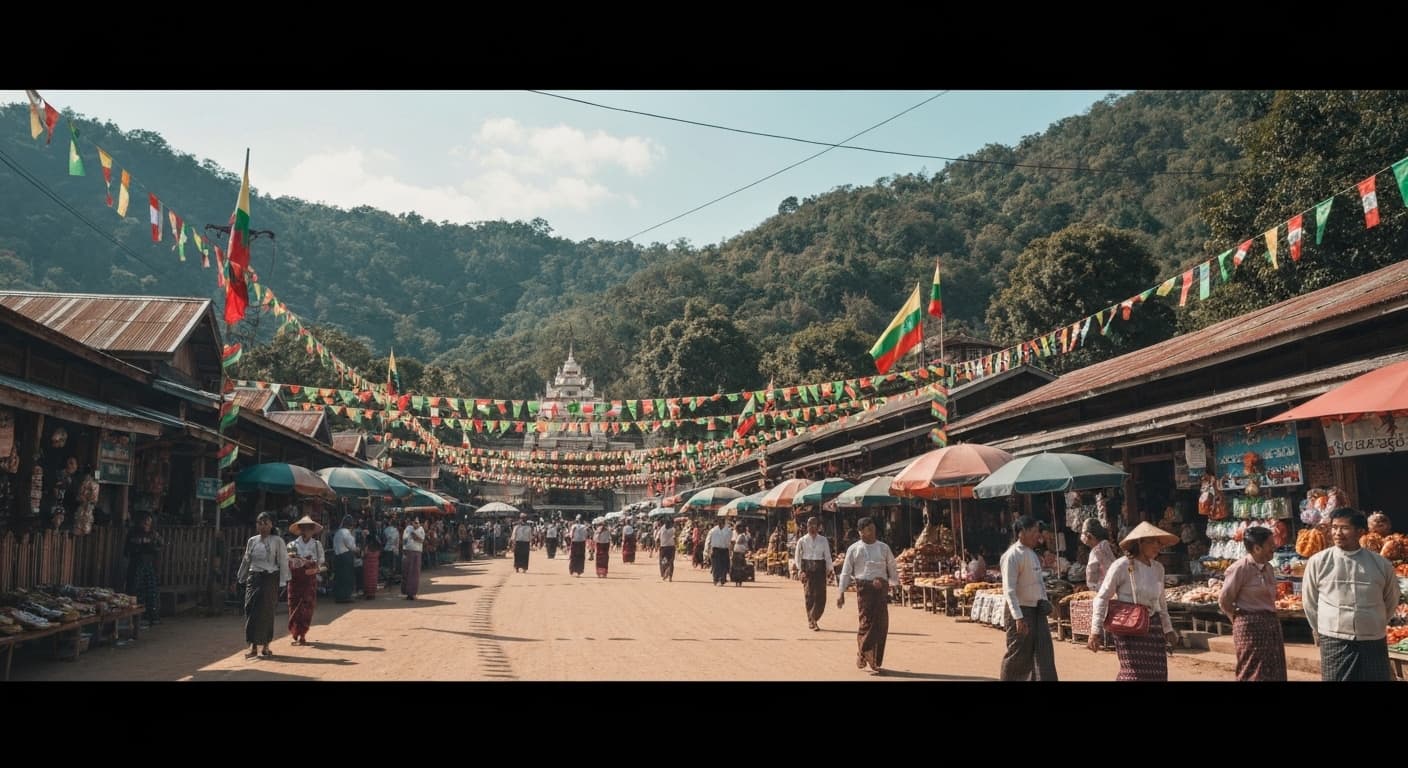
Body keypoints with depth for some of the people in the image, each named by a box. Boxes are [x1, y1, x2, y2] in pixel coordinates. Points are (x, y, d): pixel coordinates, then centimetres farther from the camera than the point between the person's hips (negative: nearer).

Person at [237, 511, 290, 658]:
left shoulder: (277, 542, -3)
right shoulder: (252, 541, 10)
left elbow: (283, 562, -4)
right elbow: (246, 561, 18)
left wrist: (282, 583, -9)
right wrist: (241, 579, 17)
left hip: (270, 579, -3)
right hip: (253, 578, 3)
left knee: (266, 612, -1)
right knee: (251, 610, -4)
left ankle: (265, 645, 11)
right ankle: (253, 647, 0)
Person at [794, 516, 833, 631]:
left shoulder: (824, 540, 3)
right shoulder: (802, 541, 1)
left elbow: (828, 556, 7)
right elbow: (797, 557, 7)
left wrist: (828, 569, 1)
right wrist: (800, 570, -1)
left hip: (820, 569, 1)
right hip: (807, 570, -1)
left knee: (821, 596, -1)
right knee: (809, 595, -3)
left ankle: (814, 619, 18)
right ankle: (811, 621, 5)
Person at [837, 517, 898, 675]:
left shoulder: (883, 548, 12)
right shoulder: (854, 549, 4)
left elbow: (893, 568, 19)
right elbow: (846, 572, 4)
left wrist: (894, 584, 8)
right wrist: (841, 593, 0)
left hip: (881, 589, 3)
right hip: (864, 587, -3)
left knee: (882, 625, 2)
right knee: (867, 622, -11)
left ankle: (876, 663, 13)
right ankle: (862, 655, 5)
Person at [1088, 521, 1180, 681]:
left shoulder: (1158, 568, 10)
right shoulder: (1122, 566, -9)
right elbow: (1101, 598, -7)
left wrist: (1168, 629, 25)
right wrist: (1095, 631, -13)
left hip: (1153, 628, 6)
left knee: (1157, 674, 3)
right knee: (1135, 674, -11)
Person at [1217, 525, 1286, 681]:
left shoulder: (1268, 568, 9)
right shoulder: (1240, 568, -16)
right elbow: (1224, 601, -11)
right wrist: (1241, 620, 0)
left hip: (1272, 624, 8)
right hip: (1251, 627, -8)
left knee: (1274, 674, 13)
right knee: (1253, 675, -1)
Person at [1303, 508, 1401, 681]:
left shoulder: (1381, 564, 0)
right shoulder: (1318, 562, -4)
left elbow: (1391, 601, 17)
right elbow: (1309, 602, 7)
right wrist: (1320, 631, 13)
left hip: (1374, 642, 1)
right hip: (1334, 641, -1)